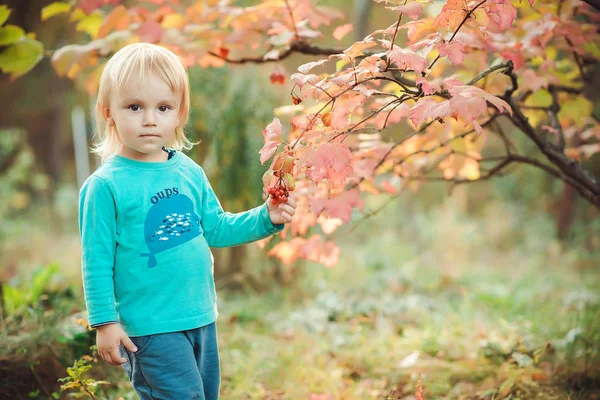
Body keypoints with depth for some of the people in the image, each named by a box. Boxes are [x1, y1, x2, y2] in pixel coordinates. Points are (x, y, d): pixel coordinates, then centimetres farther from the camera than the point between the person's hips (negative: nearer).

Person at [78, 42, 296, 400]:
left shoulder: (189, 172, 4)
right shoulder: (105, 185, -13)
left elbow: (216, 229, 13)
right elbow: (97, 260, -10)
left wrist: (266, 218, 2)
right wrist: (105, 322, -11)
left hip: (202, 318, 7)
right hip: (149, 328, -6)